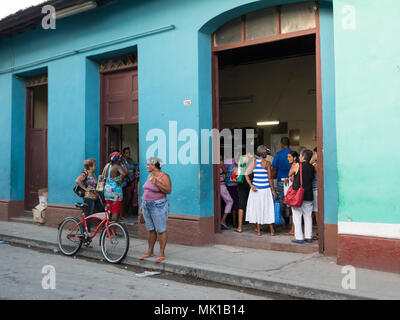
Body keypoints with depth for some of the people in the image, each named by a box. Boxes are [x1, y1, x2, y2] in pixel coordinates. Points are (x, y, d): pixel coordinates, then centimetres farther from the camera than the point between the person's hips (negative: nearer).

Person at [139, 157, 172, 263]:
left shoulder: (163, 176, -12)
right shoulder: (150, 176, 11)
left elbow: (168, 191, -20)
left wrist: (157, 183, -26)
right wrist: (143, 206, 18)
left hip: (158, 206, -7)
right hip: (147, 206, 8)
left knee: (161, 230, -2)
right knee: (151, 230, 13)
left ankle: (162, 254, 4)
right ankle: (150, 251, 22)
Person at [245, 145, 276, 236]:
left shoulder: (253, 161, 1)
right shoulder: (267, 163, -7)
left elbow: (246, 174, -5)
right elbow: (270, 178, -8)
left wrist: (251, 185, -6)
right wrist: (272, 190, 0)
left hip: (256, 187, 3)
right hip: (265, 188, -2)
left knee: (256, 207, 10)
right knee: (268, 208, 6)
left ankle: (258, 230, 14)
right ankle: (272, 230, 10)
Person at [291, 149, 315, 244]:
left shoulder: (297, 165, -8)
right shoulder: (312, 167, 4)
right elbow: (312, 178, 12)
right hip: (308, 195, 5)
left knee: (297, 216, 2)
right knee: (308, 216, 12)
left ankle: (299, 237, 1)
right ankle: (308, 237, 15)